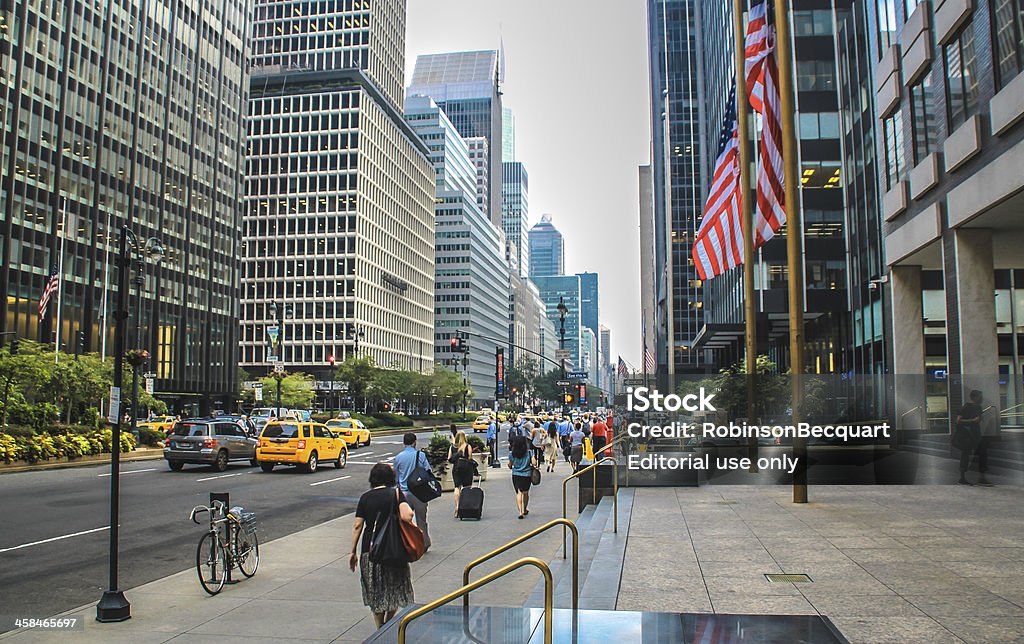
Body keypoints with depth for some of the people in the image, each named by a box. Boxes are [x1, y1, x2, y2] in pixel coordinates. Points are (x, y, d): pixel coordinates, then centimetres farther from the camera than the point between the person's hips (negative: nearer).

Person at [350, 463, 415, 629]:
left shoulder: (365, 497, 4)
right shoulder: (396, 493, -4)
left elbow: (357, 525, 1)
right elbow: (406, 517, -20)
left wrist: (353, 551, 6)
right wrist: (409, 510, 2)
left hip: (369, 548, 2)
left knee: (375, 591, 14)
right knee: (394, 589, 16)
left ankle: (380, 628, 17)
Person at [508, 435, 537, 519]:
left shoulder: (512, 454, -3)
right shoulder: (529, 453, -7)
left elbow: (510, 466, 4)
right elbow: (534, 463, -13)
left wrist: (511, 467, 26)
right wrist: (533, 465, 8)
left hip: (516, 475, 0)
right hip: (527, 475, 0)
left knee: (519, 493, -2)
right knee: (526, 492, 19)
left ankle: (520, 512, -18)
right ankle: (525, 510, 36)